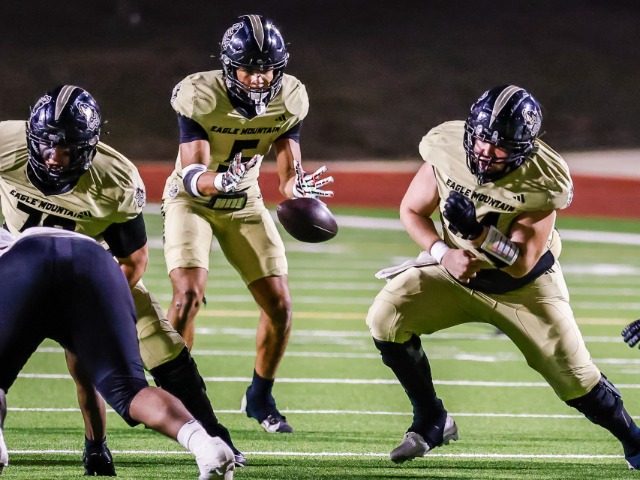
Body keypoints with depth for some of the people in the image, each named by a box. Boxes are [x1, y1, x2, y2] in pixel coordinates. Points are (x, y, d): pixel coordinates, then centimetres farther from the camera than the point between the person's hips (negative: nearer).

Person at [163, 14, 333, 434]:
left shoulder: (289, 100, -14)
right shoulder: (200, 97, -27)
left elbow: (289, 173, -11)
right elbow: (192, 175, -31)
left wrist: (299, 186, -35)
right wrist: (222, 181, -52)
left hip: (245, 204, 4)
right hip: (193, 199, -4)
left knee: (280, 307, -3)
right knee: (189, 295, -23)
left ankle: (260, 398, 19)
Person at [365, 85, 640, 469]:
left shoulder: (541, 181, -28)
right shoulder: (446, 149, -21)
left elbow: (522, 263, -28)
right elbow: (412, 210, -6)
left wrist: (479, 233, -44)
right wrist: (443, 254, -23)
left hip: (523, 285, -3)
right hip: (458, 269, 3)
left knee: (577, 380, -3)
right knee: (386, 318, -19)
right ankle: (431, 422, -1)